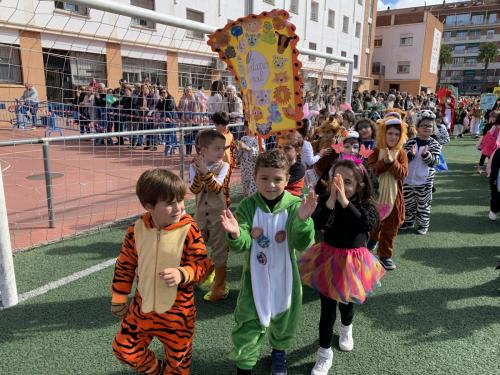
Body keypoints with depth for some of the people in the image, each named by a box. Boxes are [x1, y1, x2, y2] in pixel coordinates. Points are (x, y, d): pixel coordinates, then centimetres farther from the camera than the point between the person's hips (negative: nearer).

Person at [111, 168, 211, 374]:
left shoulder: (188, 229, -19)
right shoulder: (137, 229, -9)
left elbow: (202, 264, -13)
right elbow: (124, 266, 4)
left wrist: (182, 274, -33)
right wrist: (119, 299, 9)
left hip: (177, 312, -3)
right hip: (142, 307, 3)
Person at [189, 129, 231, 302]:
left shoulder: (223, 166, -12)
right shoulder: (194, 166, -4)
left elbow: (217, 188, -23)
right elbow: (194, 190, -14)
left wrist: (205, 171, -34)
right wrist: (199, 172, -30)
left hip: (218, 214, -4)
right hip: (201, 213, 4)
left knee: (219, 250, 3)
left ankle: (220, 287, 16)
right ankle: (206, 274, 45)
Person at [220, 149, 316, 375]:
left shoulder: (295, 206, -15)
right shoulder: (248, 206, -13)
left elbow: (303, 244, -19)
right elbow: (242, 245, -17)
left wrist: (302, 220, -38)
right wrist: (236, 235, -40)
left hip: (284, 278, 1)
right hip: (255, 278, -1)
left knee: (284, 322, 22)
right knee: (248, 327, 6)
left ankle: (278, 352, 54)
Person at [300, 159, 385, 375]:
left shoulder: (365, 204, -12)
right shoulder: (326, 201, -13)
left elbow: (368, 224, -33)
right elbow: (317, 224, -29)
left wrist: (344, 201, -38)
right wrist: (331, 199, -38)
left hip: (352, 261, 1)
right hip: (329, 259, -1)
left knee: (346, 303, 24)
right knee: (327, 309, 5)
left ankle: (346, 330, 58)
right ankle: (325, 354, 24)